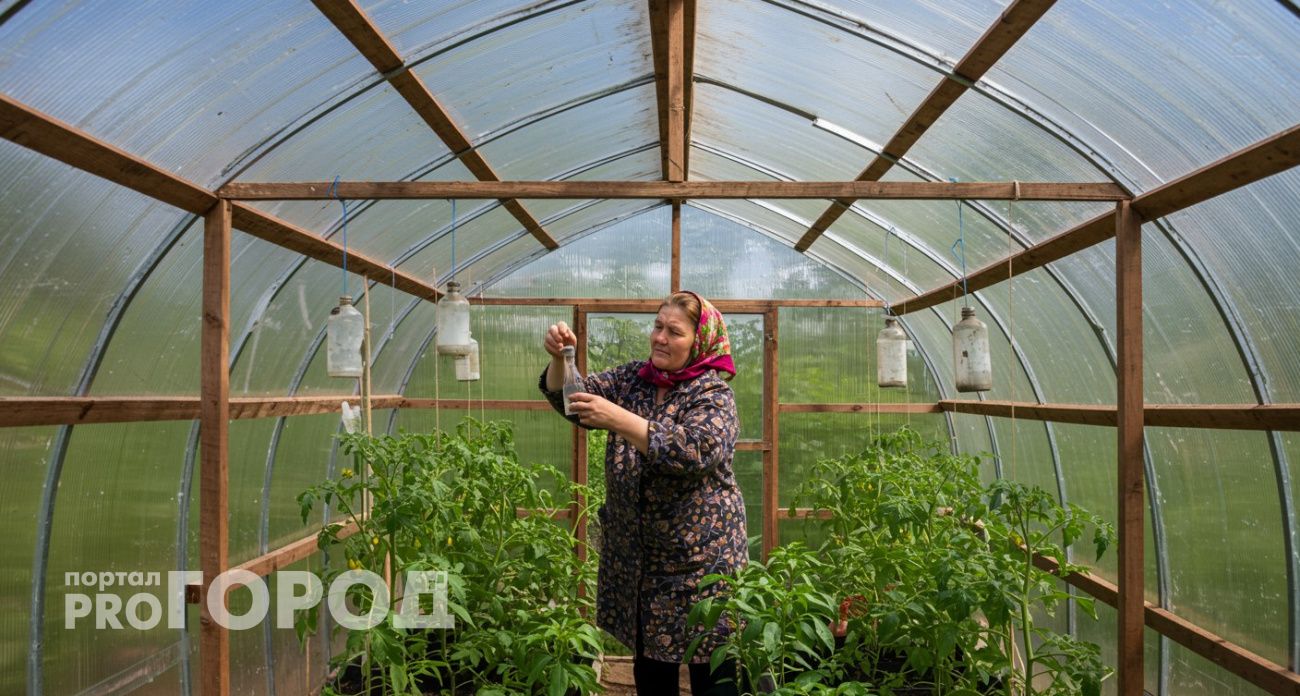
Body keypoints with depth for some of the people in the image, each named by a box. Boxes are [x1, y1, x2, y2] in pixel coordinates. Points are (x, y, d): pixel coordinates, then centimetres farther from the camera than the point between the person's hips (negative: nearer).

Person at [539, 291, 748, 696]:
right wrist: (559, 358, -17)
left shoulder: (712, 394, -10)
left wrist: (618, 419, -33)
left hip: (701, 557, -5)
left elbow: (696, 450, -28)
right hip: (637, 557, 5)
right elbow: (568, 398, 4)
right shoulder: (631, 379, 6)